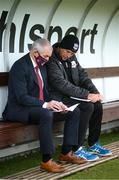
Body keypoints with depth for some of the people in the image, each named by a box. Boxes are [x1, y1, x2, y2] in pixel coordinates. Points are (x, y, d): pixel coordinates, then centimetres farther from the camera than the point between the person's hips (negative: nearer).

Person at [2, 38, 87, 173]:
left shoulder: (41, 65, 10)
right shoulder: (20, 67, -17)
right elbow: (21, 97, -24)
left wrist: (53, 103, -3)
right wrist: (45, 104, -30)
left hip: (41, 106, 9)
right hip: (20, 110, -9)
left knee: (74, 112, -3)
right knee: (46, 114, -38)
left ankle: (66, 153, 4)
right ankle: (46, 161, -29)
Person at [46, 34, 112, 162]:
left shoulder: (72, 58, 9)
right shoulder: (51, 60, -18)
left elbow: (82, 75, 12)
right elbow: (62, 84, -26)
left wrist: (95, 92, -7)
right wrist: (86, 95, -27)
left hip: (71, 95, 9)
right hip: (58, 98, -9)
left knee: (97, 105, -8)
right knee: (87, 106, -26)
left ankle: (93, 145, 4)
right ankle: (77, 150, -20)